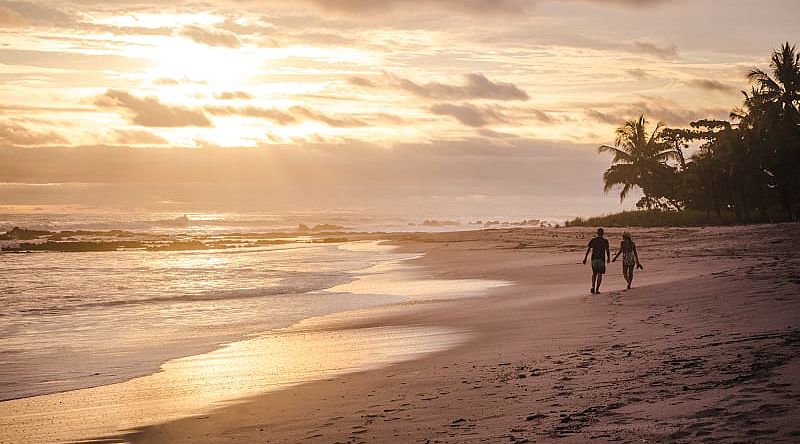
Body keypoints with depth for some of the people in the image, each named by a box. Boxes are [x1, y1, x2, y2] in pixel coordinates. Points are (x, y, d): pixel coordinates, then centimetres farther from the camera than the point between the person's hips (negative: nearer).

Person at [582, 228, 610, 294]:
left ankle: (593, 287, 0)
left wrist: (585, 258, 2)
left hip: (594, 258, 2)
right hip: (601, 259, -2)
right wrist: (608, 258, 12)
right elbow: (607, 250, -4)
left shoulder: (593, 240, 5)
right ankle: (597, 290, -3)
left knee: (594, 273, 17)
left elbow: (588, 249, 0)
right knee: (600, 274, 4)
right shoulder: (605, 241, 0)